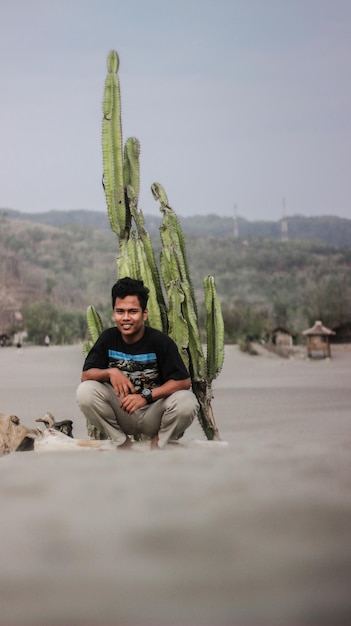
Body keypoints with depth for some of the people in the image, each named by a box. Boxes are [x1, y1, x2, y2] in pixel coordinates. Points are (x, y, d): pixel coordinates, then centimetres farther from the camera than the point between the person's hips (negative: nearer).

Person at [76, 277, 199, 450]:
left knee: (187, 401, -31)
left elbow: (184, 381, -20)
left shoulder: (160, 341, -15)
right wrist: (110, 372, -27)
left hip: (153, 413, -2)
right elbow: (85, 375, -6)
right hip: (121, 413, 2)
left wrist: (146, 396, -30)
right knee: (85, 391, -23)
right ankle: (123, 443, -3)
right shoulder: (108, 338, -5)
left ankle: (158, 444, 1)